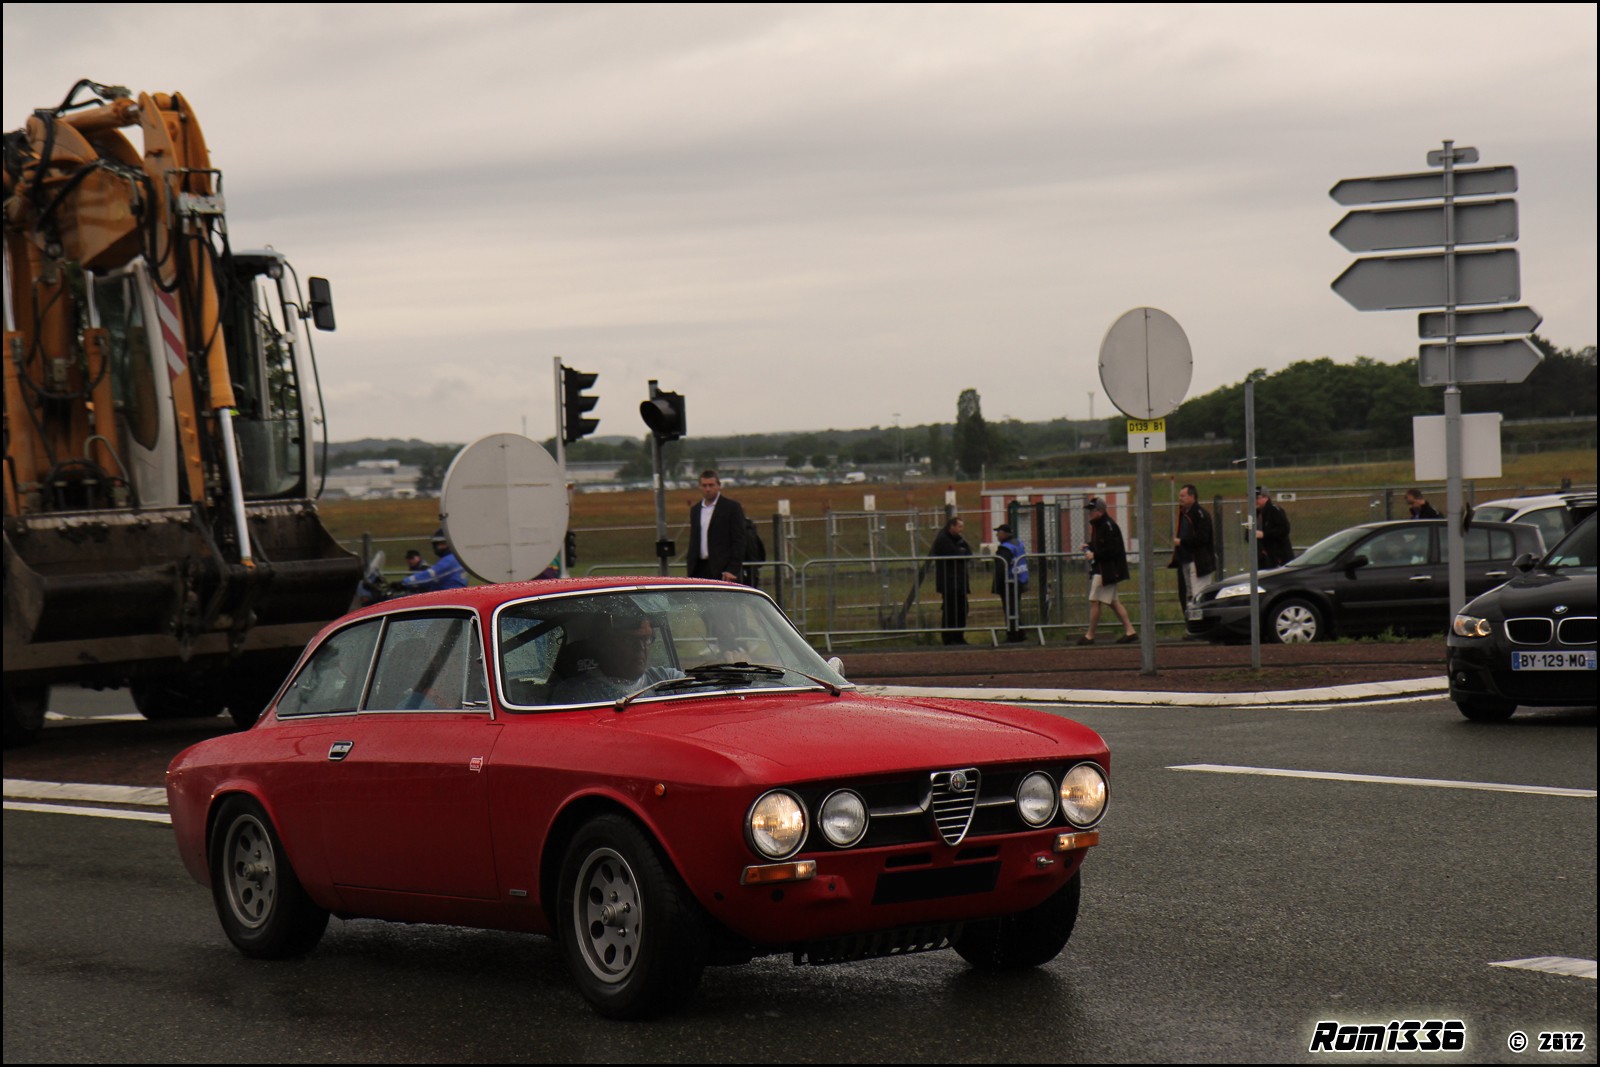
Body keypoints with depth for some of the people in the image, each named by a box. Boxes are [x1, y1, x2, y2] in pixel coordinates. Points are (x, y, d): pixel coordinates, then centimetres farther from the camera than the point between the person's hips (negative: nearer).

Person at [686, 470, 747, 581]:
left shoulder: (732, 507, -2)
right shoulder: (695, 509, 16)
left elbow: (738, 540, -7)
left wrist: (733, 570, -15)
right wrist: (690, 573, 12)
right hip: (700, 570, 6)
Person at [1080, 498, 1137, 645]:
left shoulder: (1108, 526, -18)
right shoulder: (1098, 525, 13)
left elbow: (1113, 549, -24)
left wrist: (1094, 555, -21)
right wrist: (1089, 547, 8)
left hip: (1107, 570, -11)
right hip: (1100, 569, 11)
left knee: (1094, 601, -6)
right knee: (1113, 602, 12)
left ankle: (1089, 636, 1)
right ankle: (1130, 631, 13)